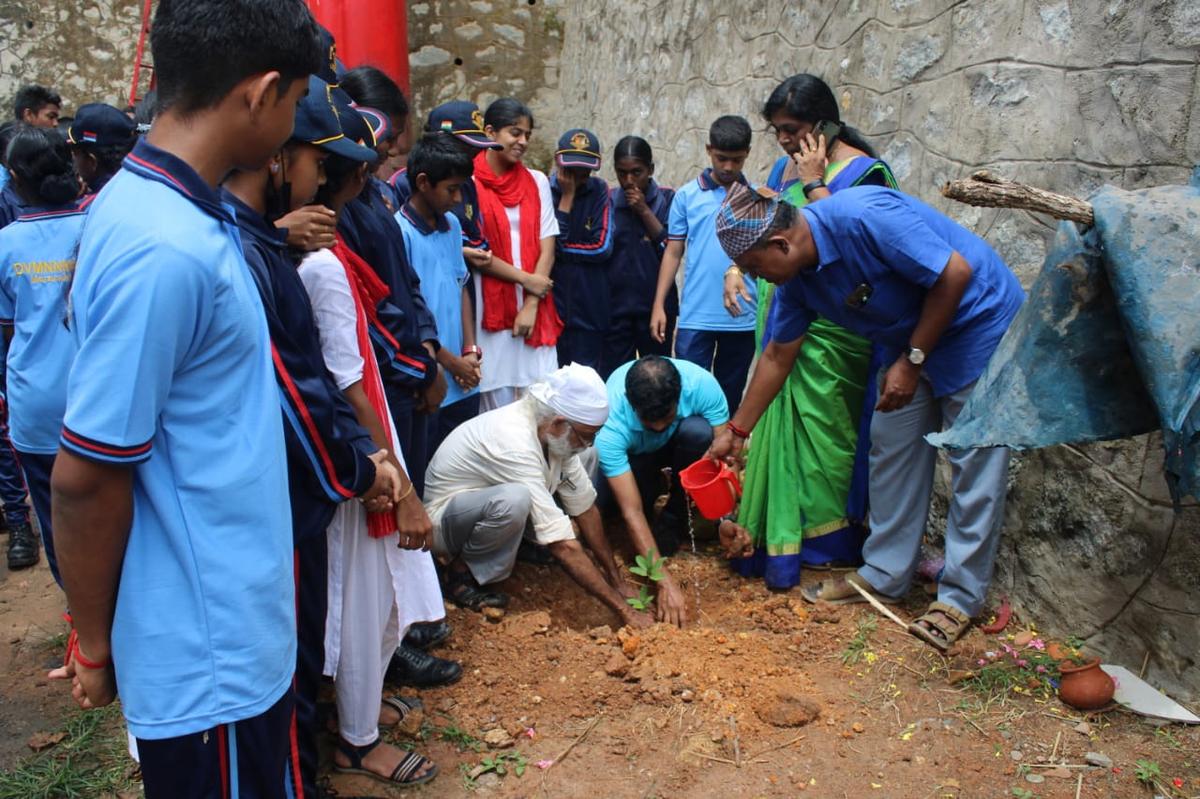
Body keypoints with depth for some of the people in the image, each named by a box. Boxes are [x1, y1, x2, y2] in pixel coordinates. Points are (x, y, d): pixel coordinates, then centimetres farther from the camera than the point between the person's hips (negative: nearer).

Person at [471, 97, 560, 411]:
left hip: (535, 309, 4)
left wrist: (531, 304, -5)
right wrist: (525, 279, -8)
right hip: (490, 309, -3)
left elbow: (547, 249, 4)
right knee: (498, 403, 2)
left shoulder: (537, 182, 10)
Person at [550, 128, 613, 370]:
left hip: (590, 311, 1)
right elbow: (548, 244, -10)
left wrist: (560, 248, -4)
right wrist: (567, 196, -8)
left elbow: (602, 246, -4)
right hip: (551, 305, 0)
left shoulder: (600, 191, 3)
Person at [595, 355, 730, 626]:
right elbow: (631, 512, -40)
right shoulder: (610, 425, -40)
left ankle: (675, 521, -11)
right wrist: (664, 582, -44)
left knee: (698, 431, -35)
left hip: (681, 444, 1)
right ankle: (654, 487, 6)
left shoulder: (702, 384, -36)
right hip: (633, 457, -1)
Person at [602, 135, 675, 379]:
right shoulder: (608, 200, 3)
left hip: (656, 304, -1)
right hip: (615, 304, 1)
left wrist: (644, 211, -12)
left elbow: (672, 249, -9)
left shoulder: (667, 199, 0)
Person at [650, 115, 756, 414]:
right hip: (695, 316, -1)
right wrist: (658, 305, -1)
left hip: (743, 316, 1)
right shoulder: (687, 195, 3)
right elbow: (673, 252, 4)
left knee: (729, 398, 12)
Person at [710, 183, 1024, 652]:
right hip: (910, 339, 8)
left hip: (978, 322, -8)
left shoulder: (863, 217, -32)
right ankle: (884, 573, 21)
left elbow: (955, 273, -27)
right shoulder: (796, 277, -6)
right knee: (892, 450, 9)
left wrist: (912, 361, -21)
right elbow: (777, 355, 5)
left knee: (975, 464, -3)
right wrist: (736, 430, 8)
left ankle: (961, 596, 7)